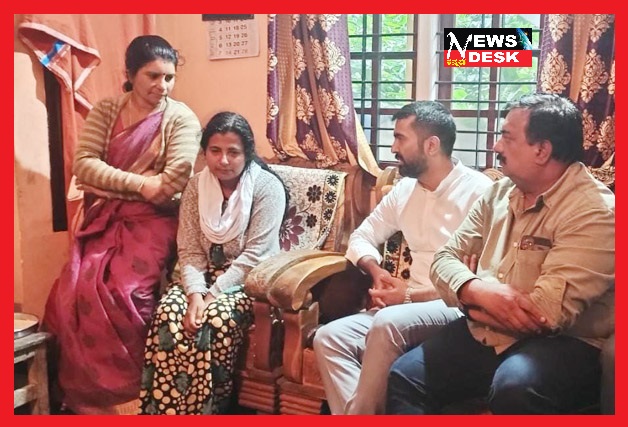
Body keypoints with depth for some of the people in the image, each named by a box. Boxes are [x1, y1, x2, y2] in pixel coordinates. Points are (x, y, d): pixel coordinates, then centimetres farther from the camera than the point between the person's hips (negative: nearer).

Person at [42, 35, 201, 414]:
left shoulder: (181, 118, -4)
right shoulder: (105, 111, 9)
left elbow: (173, 184, -15)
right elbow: (83, 164, -3)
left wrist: (107, 184, -9)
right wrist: (139, 184, -15)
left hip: (152, 221, -4)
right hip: (103, 218, 4)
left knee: (123, 294, -25)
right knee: (76, 291, -17)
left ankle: (125, 392, -4)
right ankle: (85, 393, 1)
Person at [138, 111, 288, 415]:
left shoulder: (267, 187, -12)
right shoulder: (196, 186, 2)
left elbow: (254, 256, -17)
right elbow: (189, 250, -2)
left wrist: (214, 295, -23)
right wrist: (196, 293, -21)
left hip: (251, 280, -4)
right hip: (206, 275, 4)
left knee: (217, 318, -33)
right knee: (169, 312, -26)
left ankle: (206, 409, -18)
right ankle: (164, 411, -17)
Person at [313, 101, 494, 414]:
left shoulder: (478, 191, -9)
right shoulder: (404, 189, 14)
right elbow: (362, 236, 21)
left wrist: (413, 294, -15)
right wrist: (376, 270, -1)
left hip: (457, 308, -7)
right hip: (409, 305, 7)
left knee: (388, 323, -35)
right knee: (328, 338, -15)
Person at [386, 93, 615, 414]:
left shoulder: (594, 212, -16)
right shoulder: (498, 194, 8)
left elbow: (547, 312, -24)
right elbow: (445, 259, 4)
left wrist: (469, 303, -9)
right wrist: (477, 291, -19)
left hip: (559, 344, -6)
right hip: (482, 336, 6)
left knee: (513, 389, -35)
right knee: (403, 379, -9)